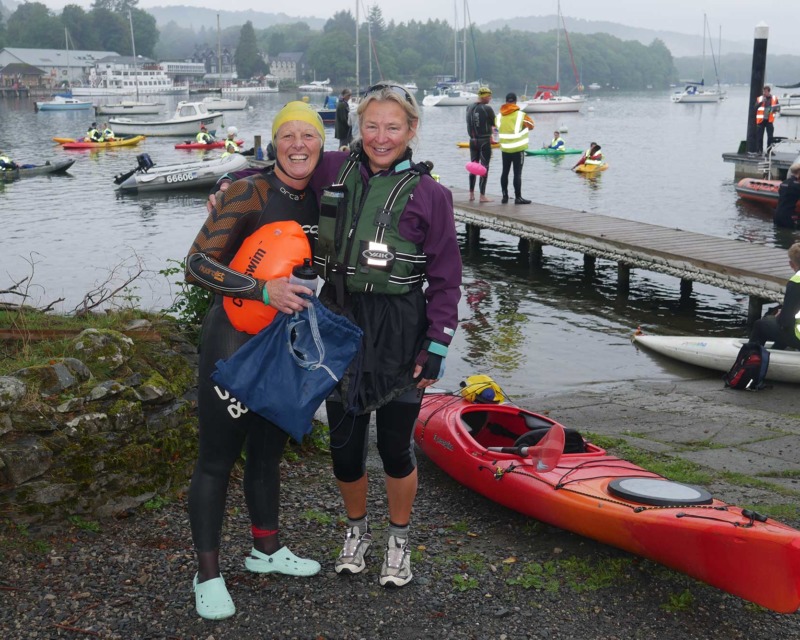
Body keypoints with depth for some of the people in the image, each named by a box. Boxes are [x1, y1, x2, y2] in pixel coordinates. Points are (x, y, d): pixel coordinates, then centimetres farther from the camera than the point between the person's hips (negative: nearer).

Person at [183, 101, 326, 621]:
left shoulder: (316, 201, 5)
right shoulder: (248, 193, -16)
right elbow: (197, 265, -21)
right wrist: (264, 290, -30)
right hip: (233, 340, -7)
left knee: (269, 450, 20)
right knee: (218, 459, 3)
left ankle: (267, 549, 38)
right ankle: (208, 574, 17)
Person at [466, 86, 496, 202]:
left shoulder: (469, 108, 5)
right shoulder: (487, 109, -15)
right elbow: (495, 123, -7)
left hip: (473, 140, 6)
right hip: (484, 141, -6)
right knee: (484, 168, 0)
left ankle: (471, 194, 20)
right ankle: (482, 196, 0)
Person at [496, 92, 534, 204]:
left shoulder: (499, 116, 2)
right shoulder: (521, 115, -8)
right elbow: (531, 125, 4)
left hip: (505, 149, 4)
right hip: (518, 149, -4)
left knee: (505, 172, 12)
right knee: (517, 173, -3)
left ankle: (505, 196, 15)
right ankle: (518, 197, -3)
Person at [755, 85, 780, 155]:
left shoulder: (774, 98, 7)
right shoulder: (759, 99, 3)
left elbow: (778, 108, 11)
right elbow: (755, 107, -9)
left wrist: (776, 109, -11)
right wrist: (761, 102, -22)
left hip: (769, 120, 1)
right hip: (761, 120, -1)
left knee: (770, 136, -2)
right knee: (760, 137, 0)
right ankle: (760, 151, 6)